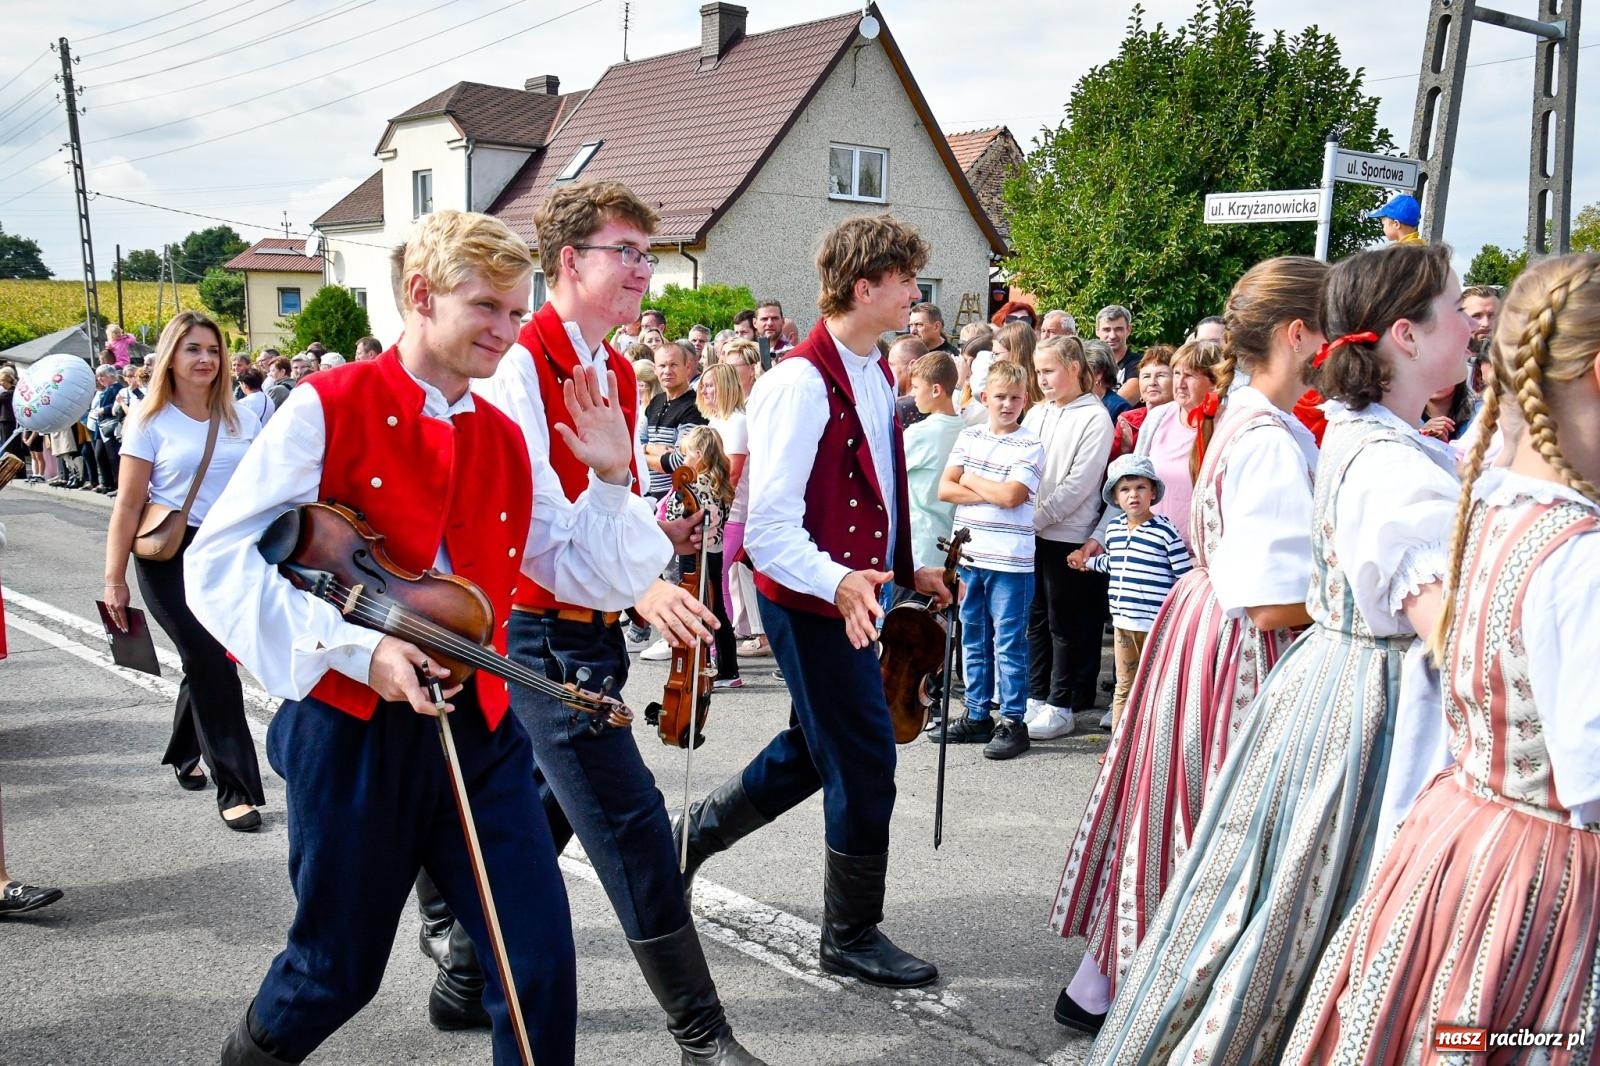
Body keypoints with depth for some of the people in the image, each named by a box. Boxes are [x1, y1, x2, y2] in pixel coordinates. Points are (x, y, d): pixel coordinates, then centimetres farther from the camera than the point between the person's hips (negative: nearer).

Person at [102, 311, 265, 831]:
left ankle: (183, 753, 38)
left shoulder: (242, 420, 5)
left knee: (205, 662, 11)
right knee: (213, 665, -9)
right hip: (171, 556, -3)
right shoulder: (151, 422, -4)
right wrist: (114, 581, -7)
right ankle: (236, 788, -2)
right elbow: (128, 505, -5)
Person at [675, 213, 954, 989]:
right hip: (812, 604, -10)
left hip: (854, 594, 10)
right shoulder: (802, 382, -21)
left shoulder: (874, 377, 10)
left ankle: (692, 834, 40)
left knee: (816, 747, 21)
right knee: (866, 760, 0)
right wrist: (839, 583, -38)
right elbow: (769, 528, -25)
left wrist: (904, 569, 20)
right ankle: (852, 936, 19)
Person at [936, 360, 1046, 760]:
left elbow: (1012, 495, -18)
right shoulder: (968, 437, 9)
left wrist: (971, 480, -4)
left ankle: (1013, 722, 9)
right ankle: (976, 716, 24)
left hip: (1010, 561, -5)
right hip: (968, 556, 5)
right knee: (973, 640, 13)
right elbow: (945, 489, 1)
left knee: (1009, 643, 1)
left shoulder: (1030, 446, -5)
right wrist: (992, 494, -10)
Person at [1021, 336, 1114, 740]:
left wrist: (1036, 518, -16)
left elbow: (1078, 484, -13)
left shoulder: (1095, 419, -7)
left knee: (1064, 625, 2)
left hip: (1067, 536, -6)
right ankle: (1035, 697, 22)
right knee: (1036, 619, 12)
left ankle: (1061, 707, 10)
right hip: (1031, 534, 6)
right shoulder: (1037, 413, 11)